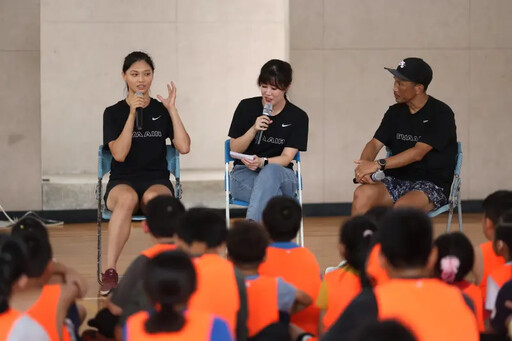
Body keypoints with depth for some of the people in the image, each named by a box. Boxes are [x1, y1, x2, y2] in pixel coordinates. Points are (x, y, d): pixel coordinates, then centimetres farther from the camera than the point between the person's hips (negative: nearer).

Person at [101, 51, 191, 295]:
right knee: (127, 198, -38)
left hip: (157, 180, 1)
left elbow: (184, 147, -2)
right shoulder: (113, 113, 8)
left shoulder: (162, 111, 12)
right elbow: (119, 154, -7)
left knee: (153, 198, -38)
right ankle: (109, 272, -39)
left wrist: (172, 110, -4)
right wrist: (132, 114, -12)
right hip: (122, 181, -1)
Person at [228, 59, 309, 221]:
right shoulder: (246, 107, 2)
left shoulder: (298, 117, 1)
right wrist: (253, 130, -15)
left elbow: (286, 158, -6)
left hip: (280, 175, 0)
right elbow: (234, 149, 3)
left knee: (271, 170, -40)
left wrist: (261, 162, -27)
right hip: (244, 173, 0)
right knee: (275, 197, -36)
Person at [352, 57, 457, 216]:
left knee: (402, 207, -37)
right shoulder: (395, 112, 11)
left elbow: (418, 153, -18)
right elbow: (375, 143, 5)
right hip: (398, 181, 5)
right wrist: (363, 166, -19)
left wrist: (378, 165, -26)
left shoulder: (441, 114, -9)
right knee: (362, 193, -25)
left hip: (432, 185, -5)